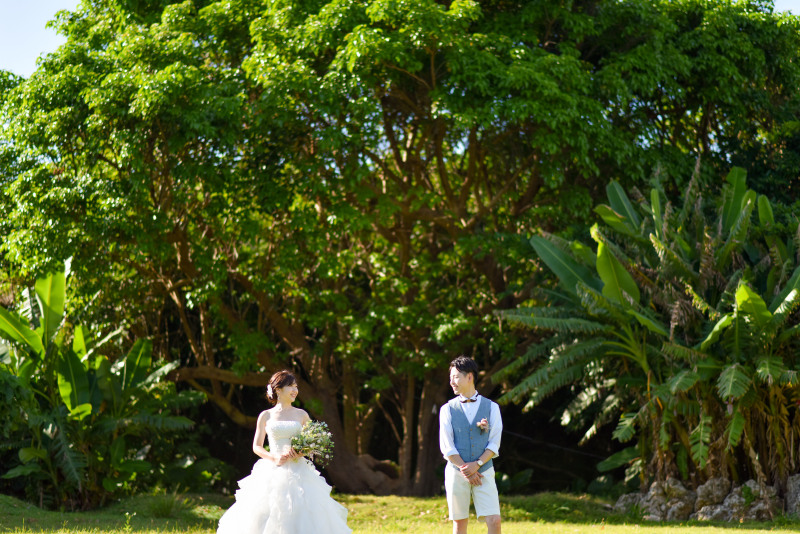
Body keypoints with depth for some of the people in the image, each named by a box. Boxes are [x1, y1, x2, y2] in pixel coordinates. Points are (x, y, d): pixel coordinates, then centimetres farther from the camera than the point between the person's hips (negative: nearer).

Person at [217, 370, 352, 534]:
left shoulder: (302, 415, 9)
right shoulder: (266, 416, 6)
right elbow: (256, 447, 6)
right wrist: (274, 458, -11)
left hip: (298, 471, 1)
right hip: (272, 472, -1)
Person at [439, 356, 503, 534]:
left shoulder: (491, 407, 3)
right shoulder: (448, 409, 3)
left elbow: (494, 444, -1)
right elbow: (447, 447, -2)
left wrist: (476, 465, -15)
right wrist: (466, 471, -11)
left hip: (484, 472, 0)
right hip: (456, 473, 0)